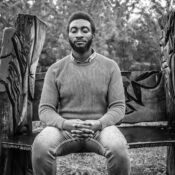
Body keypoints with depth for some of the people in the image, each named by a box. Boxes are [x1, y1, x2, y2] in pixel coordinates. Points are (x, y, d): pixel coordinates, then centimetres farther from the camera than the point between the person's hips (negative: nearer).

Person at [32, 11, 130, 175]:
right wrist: (65, 124, -23)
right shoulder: (55, 70, 3)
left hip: (99, 129, 0)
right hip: (64, 129, 0)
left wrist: (98, 124, -24)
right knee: (40, 146, -33)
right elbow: (45, 110, -1)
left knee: (118, 149, -35)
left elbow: (118, 107, -3)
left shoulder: (110, 66, 2)